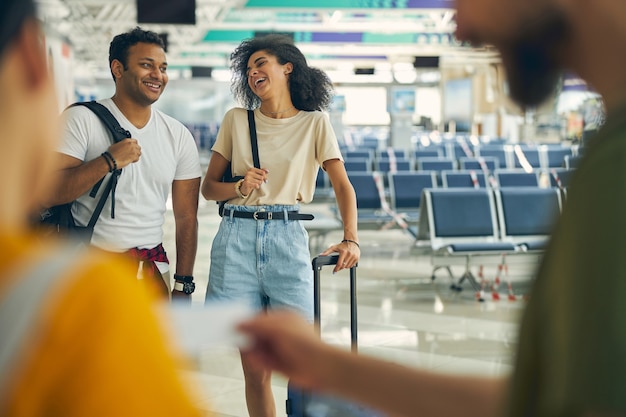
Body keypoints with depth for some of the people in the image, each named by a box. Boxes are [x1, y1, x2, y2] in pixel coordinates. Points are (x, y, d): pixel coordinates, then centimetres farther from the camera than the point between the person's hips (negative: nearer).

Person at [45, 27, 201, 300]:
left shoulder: (178, 136, 7)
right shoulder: (81, 120, -5)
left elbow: (186, 217, 8)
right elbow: (48, 194, -14)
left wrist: (183, 287, 2)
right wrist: (108, 161, -23)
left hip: (151, 271, 4)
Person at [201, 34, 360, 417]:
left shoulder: (314, 123, 7)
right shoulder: (236, 120, 12)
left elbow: (343, 185, -1)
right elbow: (208, 187, 13)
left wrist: (351, 238, -15)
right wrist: (240, 187, -9)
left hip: (287, 237, -1)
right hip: (237, 237, 2)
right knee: (254, 367, 2)